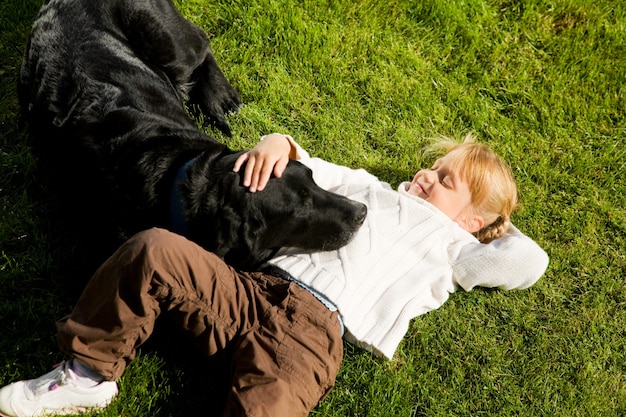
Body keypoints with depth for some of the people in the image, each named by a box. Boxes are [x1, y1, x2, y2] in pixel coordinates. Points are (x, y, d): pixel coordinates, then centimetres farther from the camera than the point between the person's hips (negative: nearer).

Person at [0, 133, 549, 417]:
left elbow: (530, 263, 8)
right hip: (253, 287, 4)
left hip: (312, 331, -4)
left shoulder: (450, 247, 19)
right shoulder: (371, 190, 31)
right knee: (153, 250, -20)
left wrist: (494, 225, 23)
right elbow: (310, 170, 31)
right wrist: (281, 143, 9)